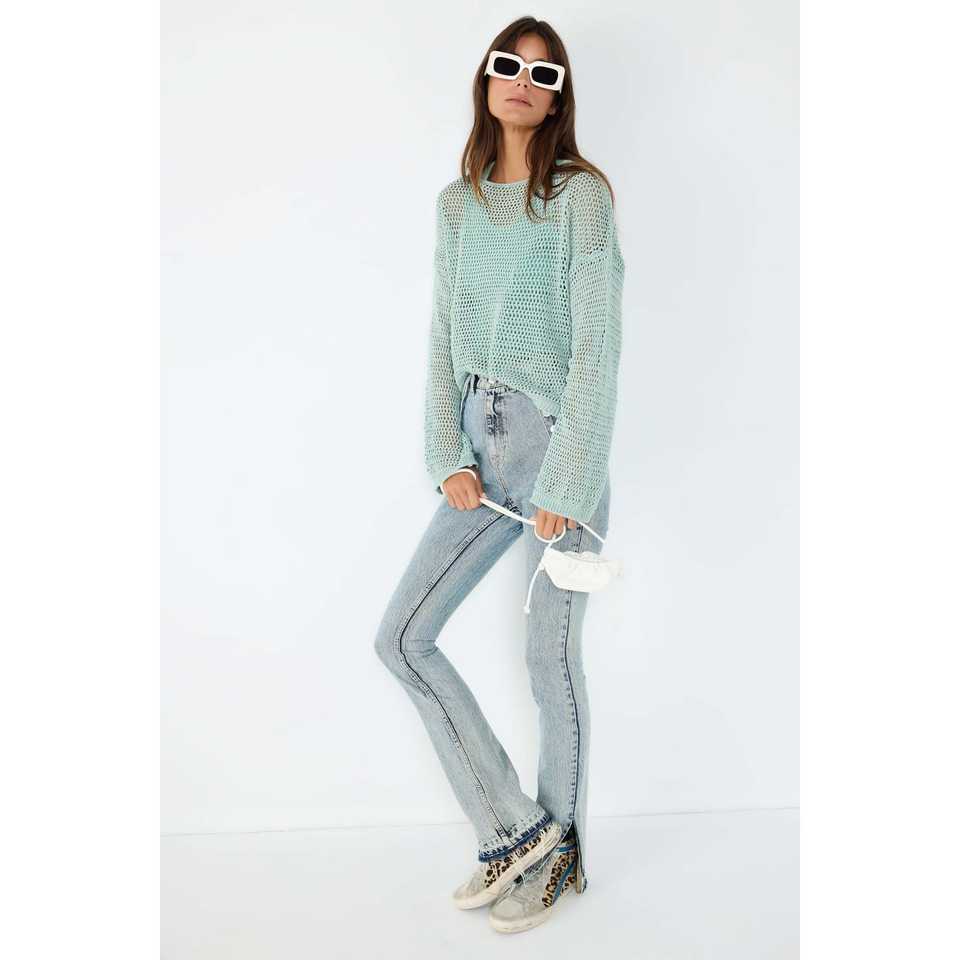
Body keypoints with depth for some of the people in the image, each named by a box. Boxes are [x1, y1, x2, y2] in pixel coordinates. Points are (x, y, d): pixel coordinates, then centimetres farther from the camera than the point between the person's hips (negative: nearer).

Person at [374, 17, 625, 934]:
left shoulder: (580, 194, -5)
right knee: (402, 634, 2)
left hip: (559, 442, -6)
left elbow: (596, 344, -11)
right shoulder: (456, 203, 12)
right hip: (482, 442, 6)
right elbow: (444, 336, 9)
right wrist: (448, 458, -2)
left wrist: (567, 481, -15)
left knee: (551, 660, 3)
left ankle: (560, 855, 26)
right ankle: (515, 829, 15)